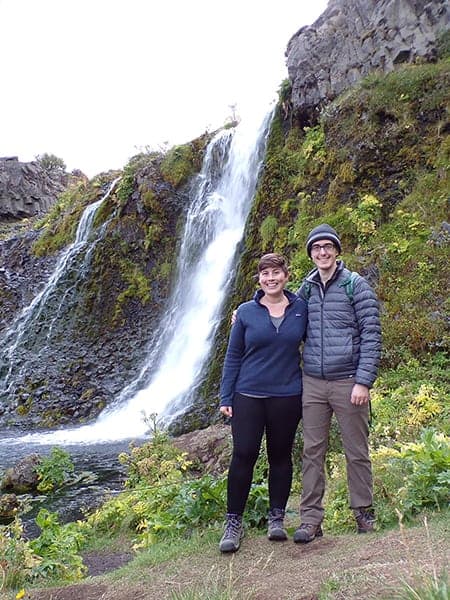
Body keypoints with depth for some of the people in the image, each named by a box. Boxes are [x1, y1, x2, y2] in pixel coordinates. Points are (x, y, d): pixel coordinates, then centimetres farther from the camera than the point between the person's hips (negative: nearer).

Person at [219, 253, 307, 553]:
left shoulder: (301, 308, 2)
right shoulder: (246, 312, 0)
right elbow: (233, 356, 2)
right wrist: (226, 397, -1)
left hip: (287, 396, 1)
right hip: (248, 395, -1)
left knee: (280, 455, 9)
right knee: (243, 456, -2)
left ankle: (277, 517, 23)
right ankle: (234, 522, 10)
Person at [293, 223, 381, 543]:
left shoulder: (356, 285, -3)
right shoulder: (306, 289, 10)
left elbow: (371, 334, -7)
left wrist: (364, 381, -14)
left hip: (348, 382, -4)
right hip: (313, 383, 4)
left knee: (357, 451, 7)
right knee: (312, 451, 5)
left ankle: (364, 511, 24)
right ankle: (311, 518, 13)